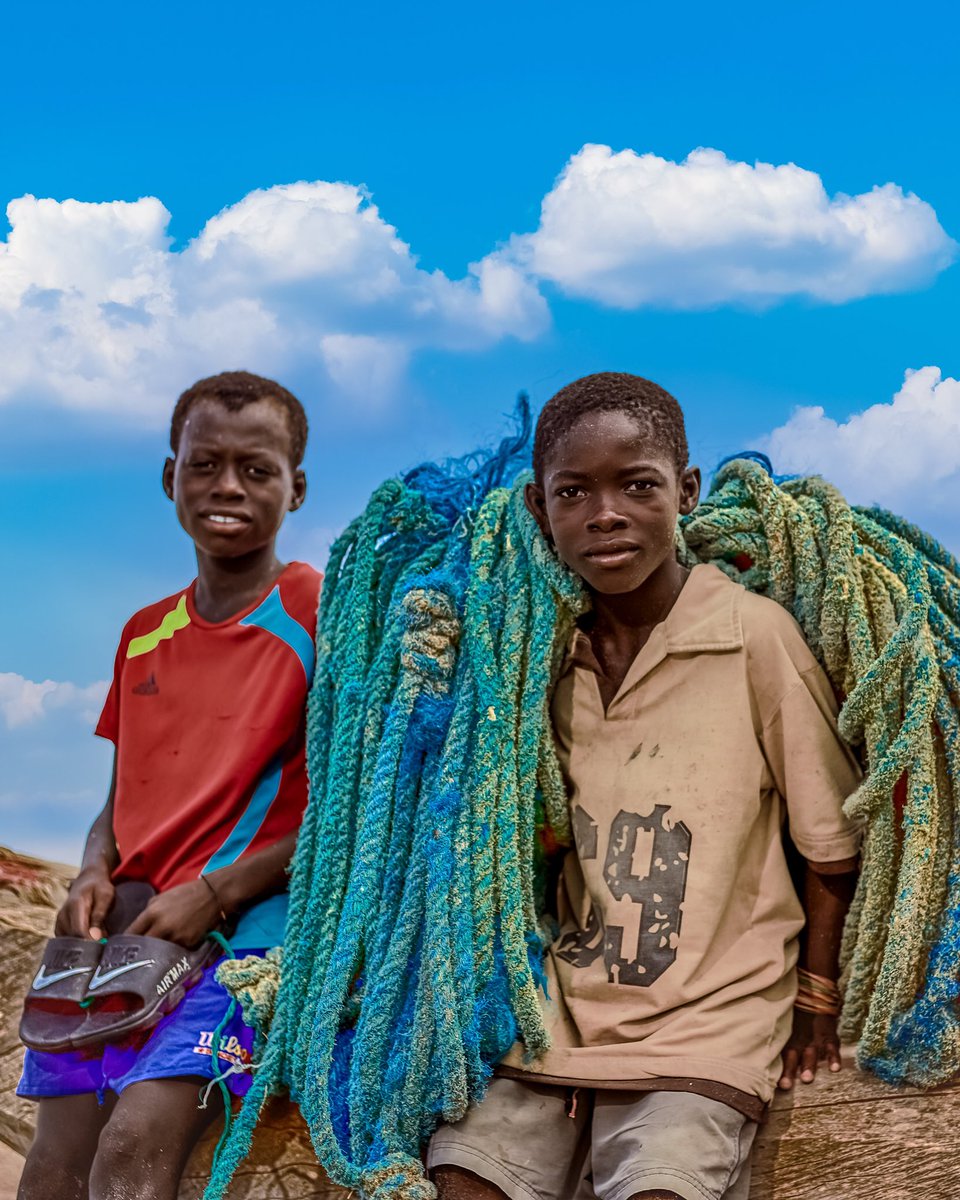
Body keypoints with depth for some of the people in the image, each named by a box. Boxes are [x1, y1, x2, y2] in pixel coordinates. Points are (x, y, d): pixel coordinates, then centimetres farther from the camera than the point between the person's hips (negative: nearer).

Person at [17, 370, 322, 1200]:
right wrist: (95, 875, -1)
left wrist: (214, 893, -14)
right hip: (127, 931, 6)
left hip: (249, 922, -6)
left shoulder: (318, 610, -3)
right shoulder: (144, 635, 16)